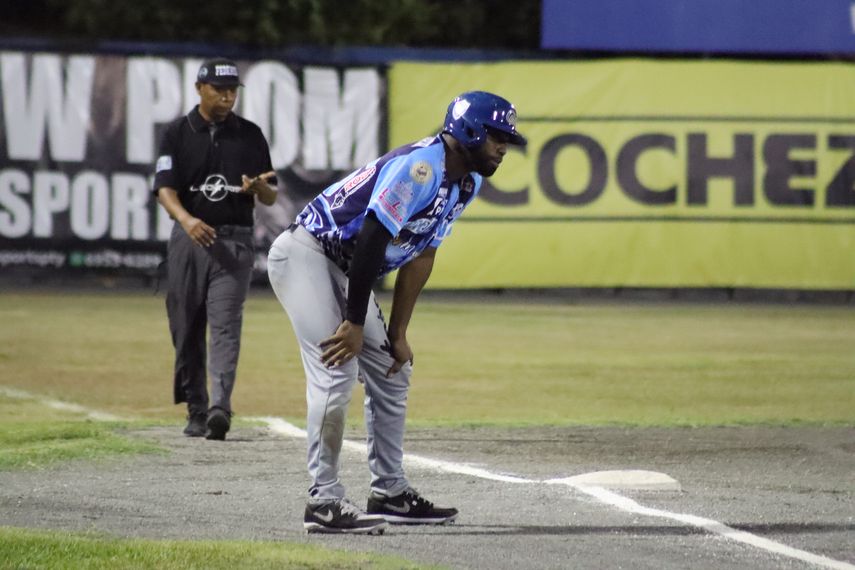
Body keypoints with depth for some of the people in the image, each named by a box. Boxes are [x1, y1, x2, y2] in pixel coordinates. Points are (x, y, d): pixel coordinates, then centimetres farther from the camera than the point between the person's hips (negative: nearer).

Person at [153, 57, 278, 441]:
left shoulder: (250, 135, 9)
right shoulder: (178, 133, 5)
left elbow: (271, 198, 11)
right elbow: (165, 189, -5)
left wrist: (260, 188, -14)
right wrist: (187, 220, -25)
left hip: (234, 241, -1)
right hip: (189, 240, 1)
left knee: (226, 326, -14)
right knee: (186, 329, 4)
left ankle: (220, 407, -24)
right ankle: (196, 410, 15)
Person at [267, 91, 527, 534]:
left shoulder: (466, 183, 6)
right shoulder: (420, 168, -25)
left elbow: (420, 257, 10)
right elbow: (370, 243, -26)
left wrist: (397, 334, 7)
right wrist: (355, 324, -22)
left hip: (345, 270, 10)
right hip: (305, 252, -10)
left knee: (392, 371, 12)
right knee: (336, 370, -19)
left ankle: (390, 492, 21)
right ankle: (324, 502, -17)